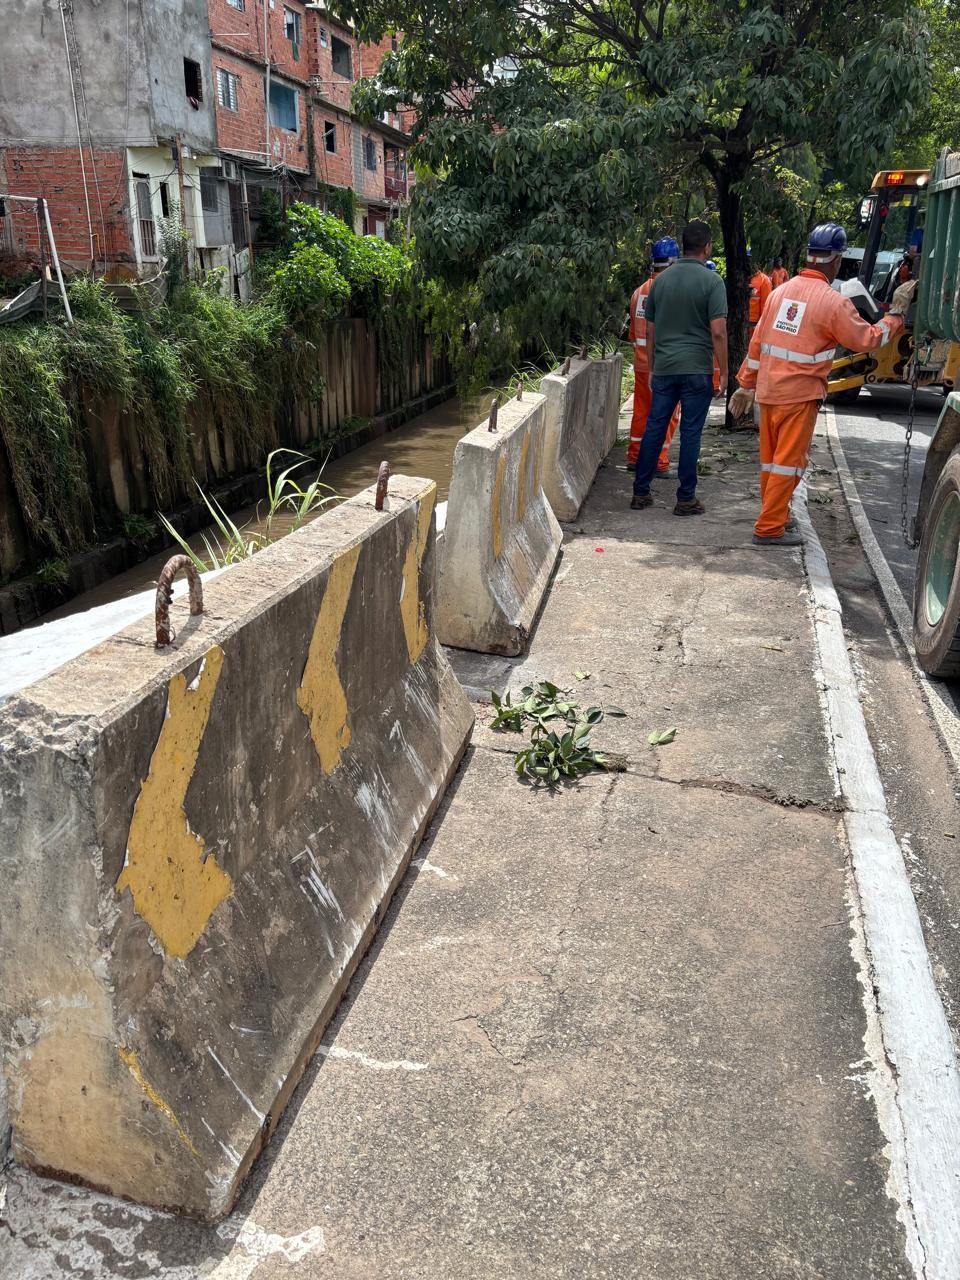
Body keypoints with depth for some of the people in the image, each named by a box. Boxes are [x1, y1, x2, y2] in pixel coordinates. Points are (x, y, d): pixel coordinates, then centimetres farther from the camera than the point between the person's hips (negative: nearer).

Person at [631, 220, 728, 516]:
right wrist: (723, 373, -5)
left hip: (664, 368, 4)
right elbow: (718, 332, -12)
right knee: (690, 433, 2)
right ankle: (686, 499, 7)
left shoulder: (661, 280, 8)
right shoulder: (712, 281, -7)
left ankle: (640, 492, 14)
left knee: (654, 429, 10)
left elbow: (650, 331, 13)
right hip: (697, 369, -4)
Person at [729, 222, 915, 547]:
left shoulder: (782, 290, 6)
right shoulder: (833, 301, -12)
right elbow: (868, 340, -4)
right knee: (788, 461, 0)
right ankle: (769, 529, 2)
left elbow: (757, 341, 9)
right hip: (799, 394, -6)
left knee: (770, 458, 15)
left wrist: (747, 384, 15)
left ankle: (775, 516, 29)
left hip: (768, 390, 7)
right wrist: (897, 311, 7)